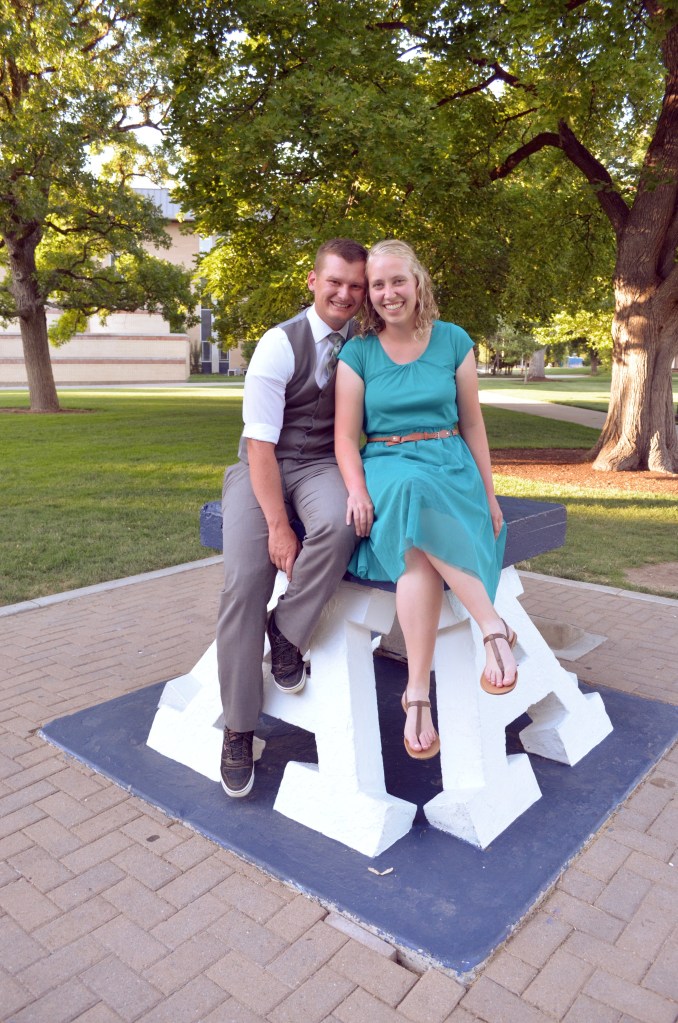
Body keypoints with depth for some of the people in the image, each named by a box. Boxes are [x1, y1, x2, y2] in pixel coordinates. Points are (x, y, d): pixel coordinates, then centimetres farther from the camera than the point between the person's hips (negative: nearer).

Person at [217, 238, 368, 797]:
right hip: (263, 466, -2)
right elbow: (261, 442, -14)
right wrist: (278, 526, -21)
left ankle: (287, 631, -8)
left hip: (323, 466, 2)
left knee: (338, 525, -35)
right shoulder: (280, 344, -9)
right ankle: (238, 729, -1)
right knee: (244, 580, -20)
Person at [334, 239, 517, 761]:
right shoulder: (358, 352, 6)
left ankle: (417, 693, -35)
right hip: (387, 469, 0)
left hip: (451, 467, 1)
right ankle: (494, 627, -37)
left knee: (419, 549, -35)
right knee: (413, 491, -40)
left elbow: (473, 425, 10)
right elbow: (345, 436, 2)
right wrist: (358, 490, -17)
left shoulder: (453, 341, 7)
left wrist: (490, 496, 6)